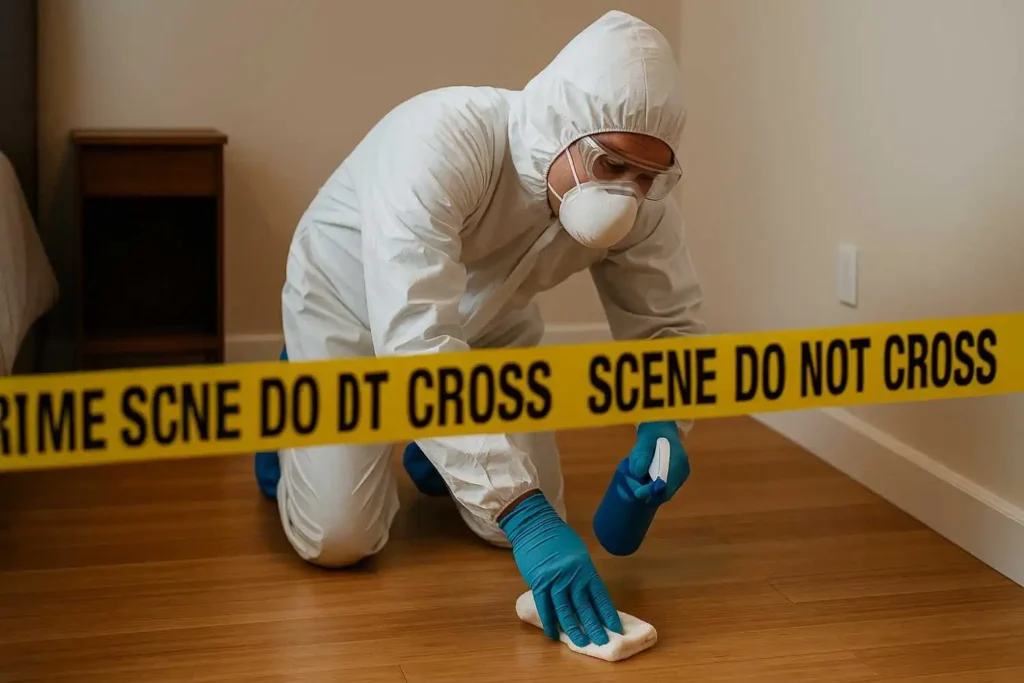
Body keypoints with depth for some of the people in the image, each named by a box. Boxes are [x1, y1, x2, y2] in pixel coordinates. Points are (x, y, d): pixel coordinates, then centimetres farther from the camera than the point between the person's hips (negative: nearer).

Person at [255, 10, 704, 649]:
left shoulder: (642, 199, -26)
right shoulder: (439, 141, -43)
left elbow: (667, 325, -10)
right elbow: (415, 344, -50)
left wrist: (662, 424, -33)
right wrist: (521, 512, -54)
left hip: (488, 320, 5)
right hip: (351, 304, -4)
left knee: (527, 518, -3)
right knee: (338, 538, -14)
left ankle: (432, 450, 30)